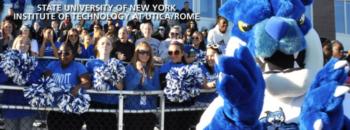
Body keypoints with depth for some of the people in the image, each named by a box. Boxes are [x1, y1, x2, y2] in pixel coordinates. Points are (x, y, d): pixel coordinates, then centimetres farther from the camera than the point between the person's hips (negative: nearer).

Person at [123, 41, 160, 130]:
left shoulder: (154, 70, 7)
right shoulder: (130, 68, 0)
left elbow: (156, 91, 0)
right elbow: (128, 88, -11)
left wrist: (145, 82, -14)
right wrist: (139, 72, -17)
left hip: (149, 110, 3)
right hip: (132, 109, -2)